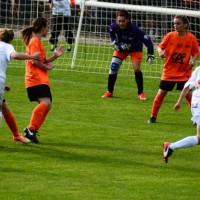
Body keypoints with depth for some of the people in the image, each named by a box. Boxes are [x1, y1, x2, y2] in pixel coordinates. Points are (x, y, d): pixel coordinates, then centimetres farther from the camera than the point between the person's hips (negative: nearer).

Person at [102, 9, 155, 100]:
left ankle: (140, 93, 2)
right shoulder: (113, 27, -27)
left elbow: (147, 40, -30)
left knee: (137, 68, -16)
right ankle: (110, 92, 10)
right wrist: (117, 45, -19)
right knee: (113, 67, -7)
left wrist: (150, 54, -30)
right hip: (121, 48, 3)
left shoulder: (134, 29, -37)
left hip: (135, 49, -3)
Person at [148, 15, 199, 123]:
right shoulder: (170, 36, -7)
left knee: (188, 94, -5)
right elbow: (160, 46, 2)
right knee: (161, 93, 2)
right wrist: (160, 52, -21)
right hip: (169, 72, 1)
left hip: (184, 73, -1)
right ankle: (153, 116, 15)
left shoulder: (191, 38, -7)